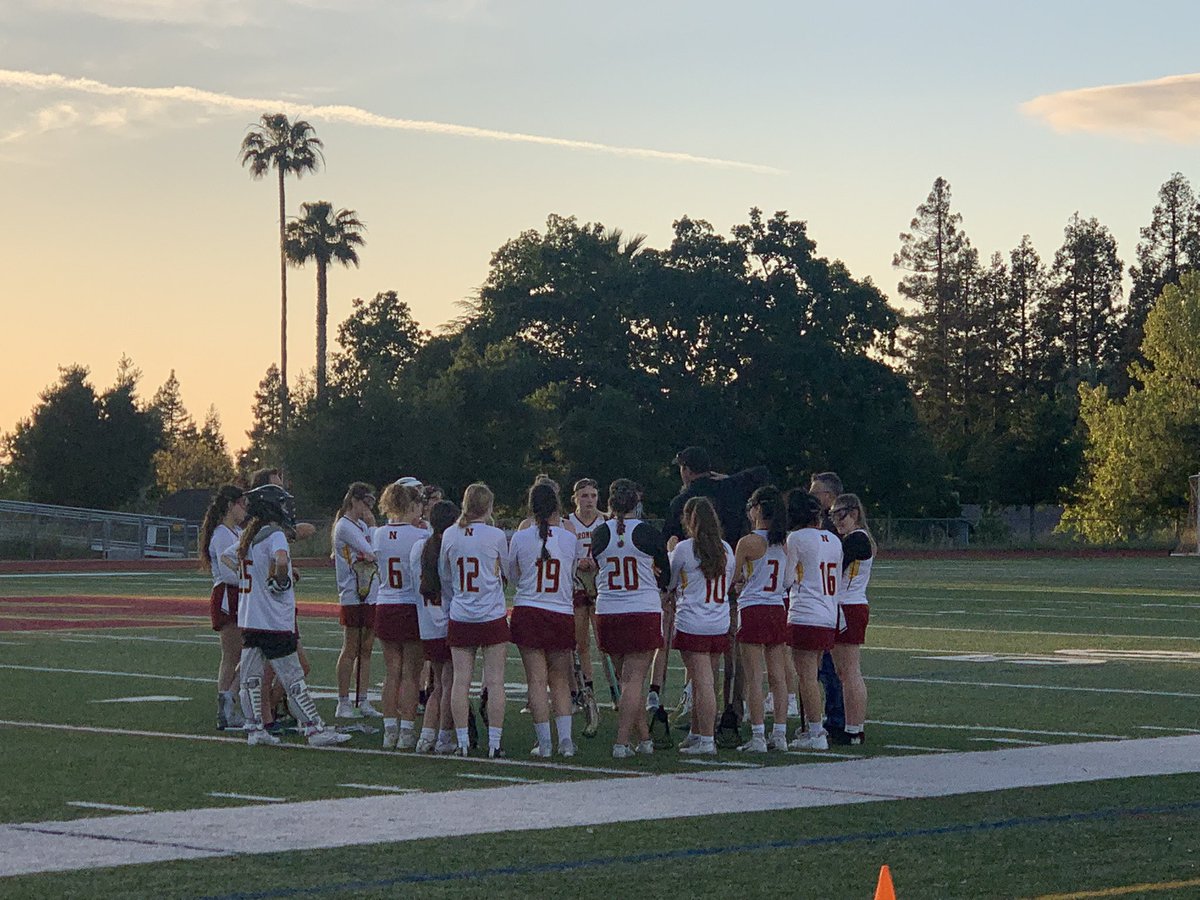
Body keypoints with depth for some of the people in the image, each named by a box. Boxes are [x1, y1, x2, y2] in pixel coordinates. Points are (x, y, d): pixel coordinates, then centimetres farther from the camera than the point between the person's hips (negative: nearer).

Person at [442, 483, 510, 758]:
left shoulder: (449, 536, 1)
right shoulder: (496, 536, -7)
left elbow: (445, 575, 11)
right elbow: (508, 572, 6)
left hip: (459, 618, 3)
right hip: (492, 616, -3)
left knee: (461, 680, 4)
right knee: (494, 681, 1)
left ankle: (463, 742, 4)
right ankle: (494, 743, 0)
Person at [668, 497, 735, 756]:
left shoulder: (684, 548, -8)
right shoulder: (726, 549, 7)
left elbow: (667, 584, 4)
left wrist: (669, 552, 21)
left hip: (691, 625, -5)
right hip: (720, 625, 5)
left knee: (702, 683, -6)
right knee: (704, 682, 12)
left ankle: (706, 741, -7)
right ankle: (695, 735, 22)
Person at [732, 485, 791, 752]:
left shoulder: (748, 542, -11)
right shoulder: (784, 543, 5)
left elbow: (732, 579, -3)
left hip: (752, 610, -5)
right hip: (778, 609, 5)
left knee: (754, 677, -3)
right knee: (778, 677, 8)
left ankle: (758, 737, -5)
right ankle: (779, 734, 10)